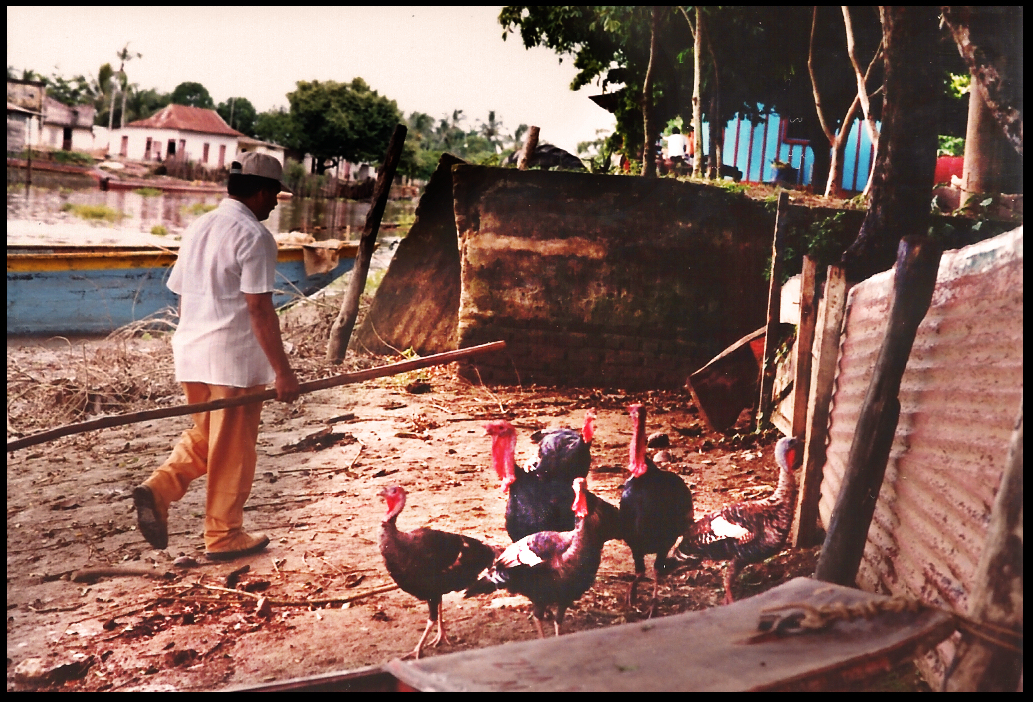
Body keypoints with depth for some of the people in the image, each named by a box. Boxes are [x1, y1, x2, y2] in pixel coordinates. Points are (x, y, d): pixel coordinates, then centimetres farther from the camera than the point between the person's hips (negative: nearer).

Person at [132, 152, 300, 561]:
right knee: (232, 451, 5)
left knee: (204, 436, 23)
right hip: (235, 359, -8)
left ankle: (159, 488, 3)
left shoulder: (198, 229, 12)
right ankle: (223, 536, 17)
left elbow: (182, 297, 17)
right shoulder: (254, 237, -13)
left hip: (192, 354, 8)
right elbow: (260, 310, -18)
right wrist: (282, 371, -15)